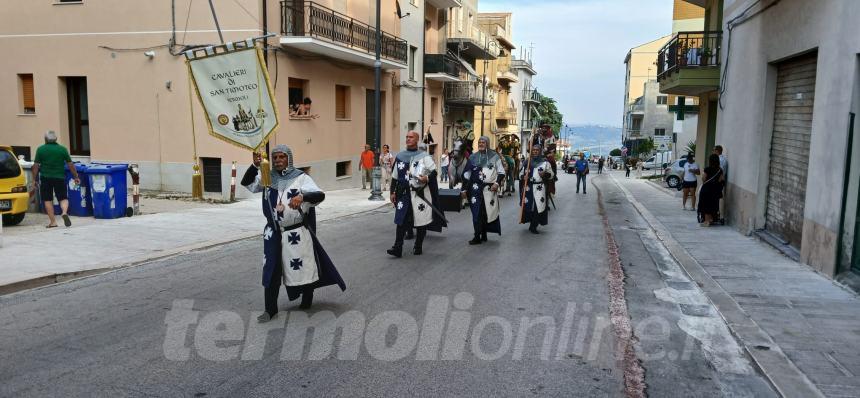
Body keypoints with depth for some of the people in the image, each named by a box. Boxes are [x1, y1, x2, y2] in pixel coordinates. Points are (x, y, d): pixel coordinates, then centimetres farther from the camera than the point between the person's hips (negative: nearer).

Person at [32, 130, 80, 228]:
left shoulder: (40, 149, 0)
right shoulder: (63, 149, 0)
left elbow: (35, 166, -1)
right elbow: (70, 165, 0)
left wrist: (34, 179, 7)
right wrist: (76, 177, 9)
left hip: (45, 178, 0)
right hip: (60, 177, 0)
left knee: (48, 200, 8)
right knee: (63, 198, 9)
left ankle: (52, 222, 7)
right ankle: (64, 212, -20)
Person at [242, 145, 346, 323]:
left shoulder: (300, 178, -8)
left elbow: (320, 195, -20)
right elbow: (246, 183, -1)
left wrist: (302, 196, -40)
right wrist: (255, 165, -17)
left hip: (296, 232, -3)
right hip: (273, 232, 3)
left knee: (303, 266, 9)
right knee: (271, 270, 3)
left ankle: (307, 299, 34)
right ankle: (270, 309, 13)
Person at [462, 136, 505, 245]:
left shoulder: (494, 156, 4)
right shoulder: (473, 157, 7)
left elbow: (501, 172, 6)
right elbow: (466, 174, 9)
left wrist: (497, 183, -10)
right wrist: (464, 189, 6)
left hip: (490, 189, 0)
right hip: (476, 188, 1)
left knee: (487, 212, 4)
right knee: (477, 212, -5)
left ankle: (483, 234, 17)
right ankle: (477, 236, 0)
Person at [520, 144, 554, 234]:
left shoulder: (545, 162, 3)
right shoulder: (527, 162, 10)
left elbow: (551, 174, 5)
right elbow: (521, 173, 14)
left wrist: (545, 174, -15)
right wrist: (523, 177, -8)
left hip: (540, 188, -2)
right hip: (528, 188, 2)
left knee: (538, 207, -4)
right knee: (528, 206, 1)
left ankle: (533, 226, 9)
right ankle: (532, 225, 20)